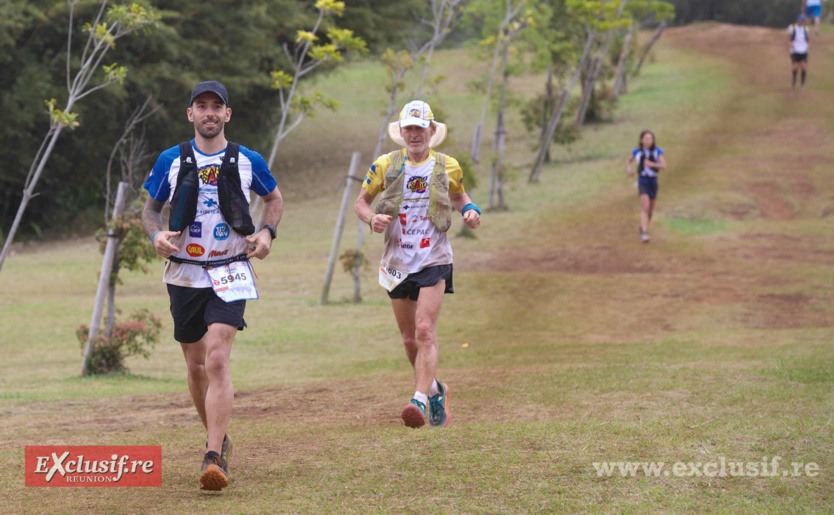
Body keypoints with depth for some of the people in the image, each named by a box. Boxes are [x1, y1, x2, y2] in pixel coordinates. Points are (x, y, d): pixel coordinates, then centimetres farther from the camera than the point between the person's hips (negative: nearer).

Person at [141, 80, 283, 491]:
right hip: (184, 275, 2)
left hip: (230, 276, -2)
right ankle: (218, 439, 33)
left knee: (217, 360, -19)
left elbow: (274, 199, 18)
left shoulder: (248, 161, 2)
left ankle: (214, 460, -23)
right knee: (196, 365, 11)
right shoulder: (171, 160, 2)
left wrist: (267, 233, -1)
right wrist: (156, 234, -12)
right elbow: (150, 209, 10)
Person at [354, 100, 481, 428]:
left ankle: (420, 401, -26)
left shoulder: (447, 167, 2)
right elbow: (361, 202, 10)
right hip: (397, 263, 2)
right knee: (409, 340, 10)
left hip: (434, 260, -2)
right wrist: (372, 218, -12)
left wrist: (470, 210, -1)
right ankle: (435, 389, 34)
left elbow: (458, 195, 21)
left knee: (425, 331, -19)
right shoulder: (385, 165, 1)